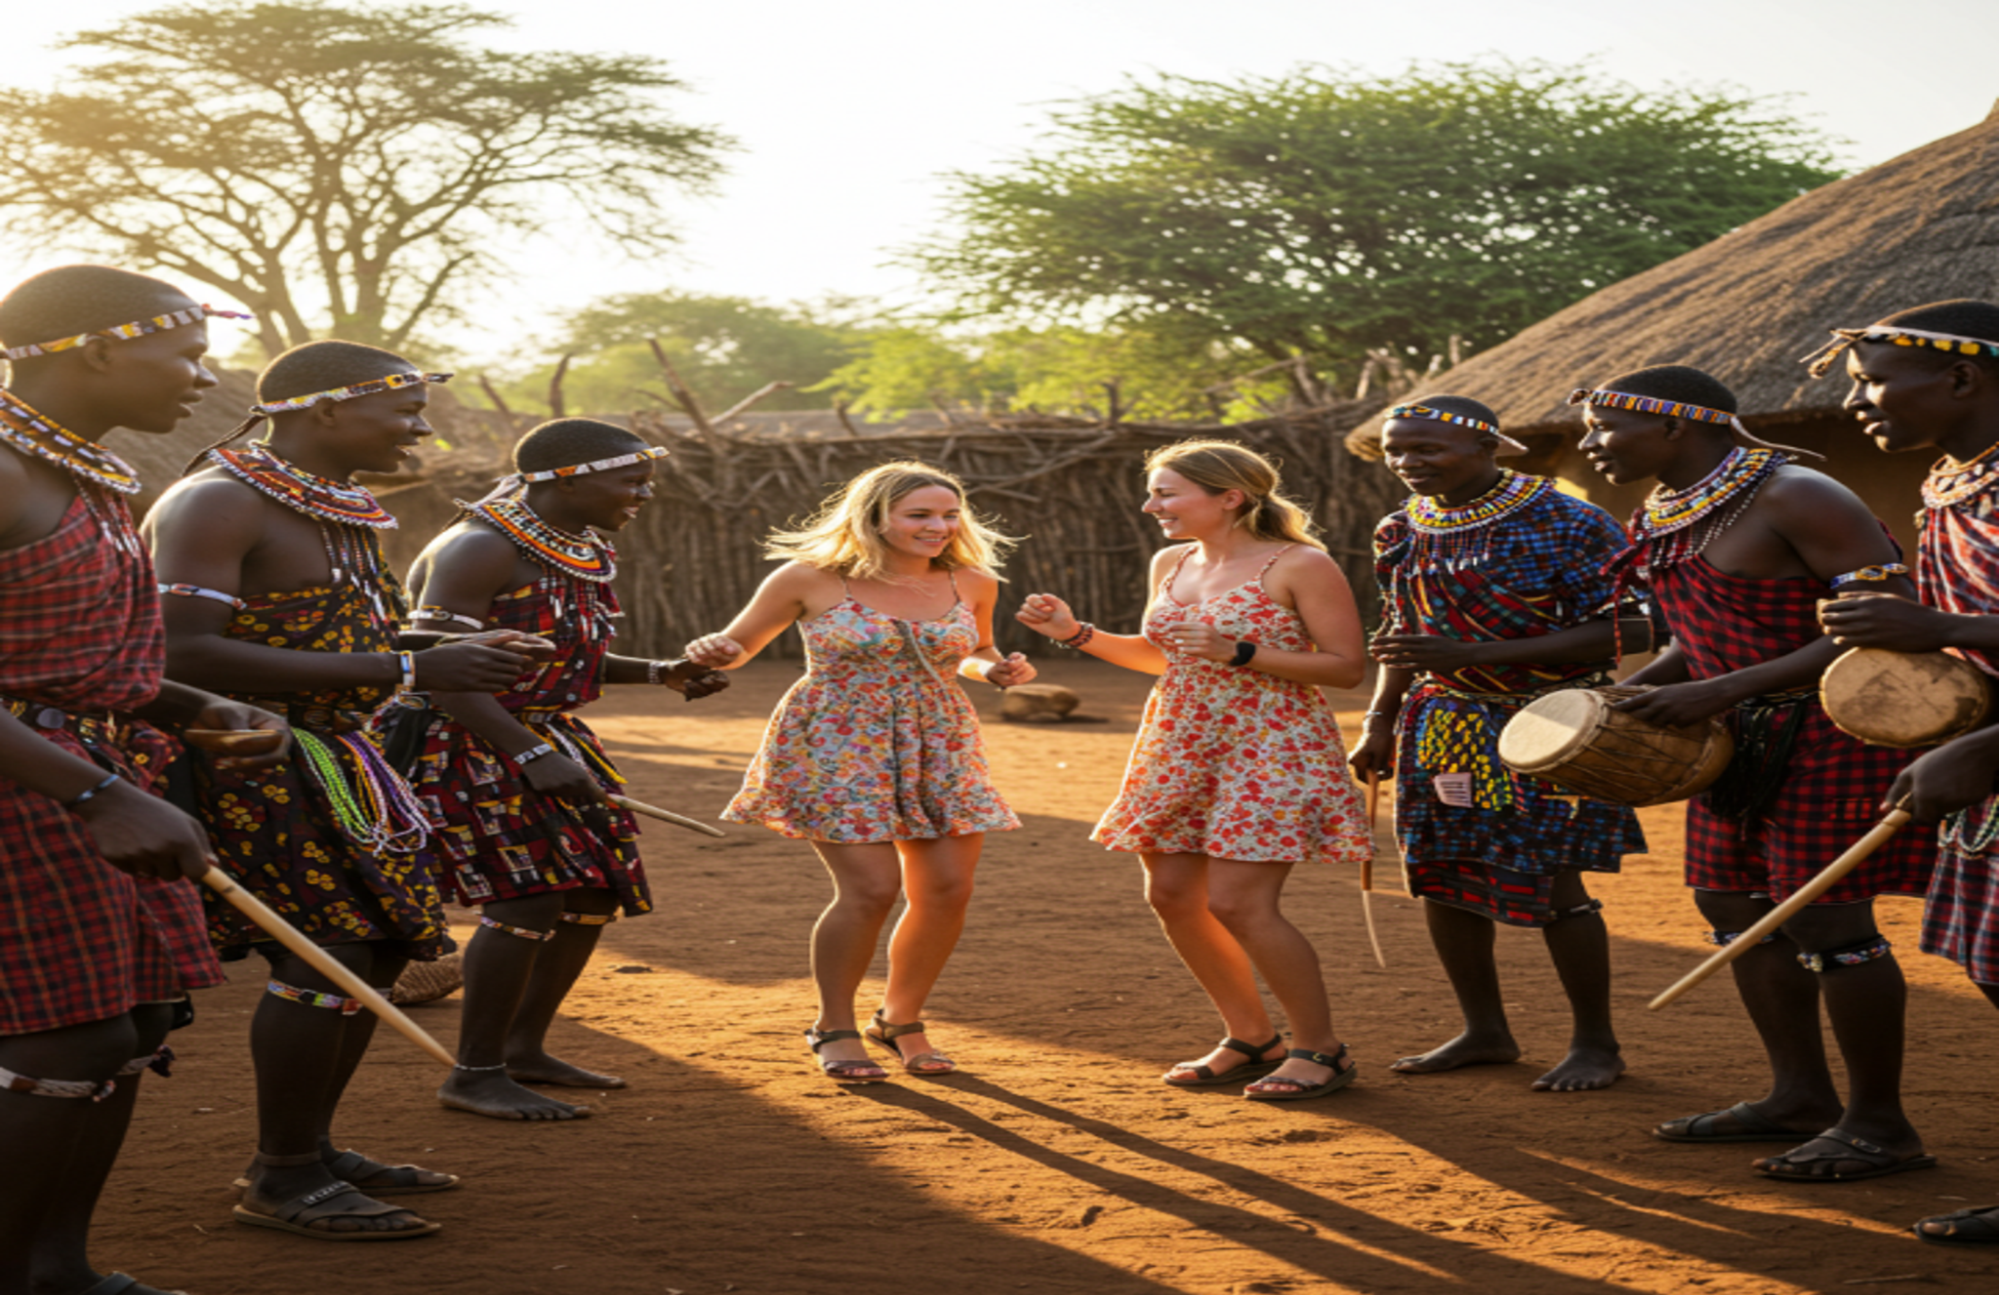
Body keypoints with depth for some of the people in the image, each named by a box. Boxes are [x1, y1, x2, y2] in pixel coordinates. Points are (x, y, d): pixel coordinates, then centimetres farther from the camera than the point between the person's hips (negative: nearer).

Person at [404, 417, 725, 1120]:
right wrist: (529, 755, -29)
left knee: (595, 891, 9)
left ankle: (524, 1049, 21)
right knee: (532, 897, -17)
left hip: (546, 737, 10)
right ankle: (475, 1075, -6)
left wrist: (660, 673, 5)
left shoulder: (585, 553, 10)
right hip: (465, 742, -10)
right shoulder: (481, 549, -19)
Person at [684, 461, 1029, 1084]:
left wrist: (997, 670, 0)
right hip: (835, 745, -5)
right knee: (871, 888, -15)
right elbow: (737, 644, 3)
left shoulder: (972, 582, 3)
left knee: (947, 891, -1)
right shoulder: (811, 579, -8)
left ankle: (901, 1019, 21)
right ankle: (834, 1028, 6)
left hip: (937, 746, 5)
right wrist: (711, 651, -20)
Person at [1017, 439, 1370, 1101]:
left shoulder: (1300, 567, -11)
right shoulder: (1172, 564, 10)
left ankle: (1320, 1048, 2)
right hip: (1180, 747, 8)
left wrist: (1239, 653, -21)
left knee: (1237, 903, -14)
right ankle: (1251, 1039, 21)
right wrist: (1077, 633, 9)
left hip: (1269, 749, -8)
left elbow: (1348, 667, -13)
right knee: (1171, 894, 5)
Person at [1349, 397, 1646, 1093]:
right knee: (1439, 874, 8)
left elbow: (1613, 631, -19)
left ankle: (1595, 1042, 9)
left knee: (1550, 882, -7)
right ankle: (1484, 1030, 24)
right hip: (1442, 723, 7)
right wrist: (1380, 721, 15)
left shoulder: (1568, 526, -14)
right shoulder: (1403, 531, 7)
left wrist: (1472, 655, -26)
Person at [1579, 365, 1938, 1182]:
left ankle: (1880, 1125, 4)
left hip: (1833, 732, -9)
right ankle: (1801, 1097, 23)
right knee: (1733, 905, 12)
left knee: (1824, 918, -7)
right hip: (1741, 740, 9)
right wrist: (1624, 696, 2)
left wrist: (1720, 691, -28)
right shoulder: (1665, 517, 8)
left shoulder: (1794, 499, -19)